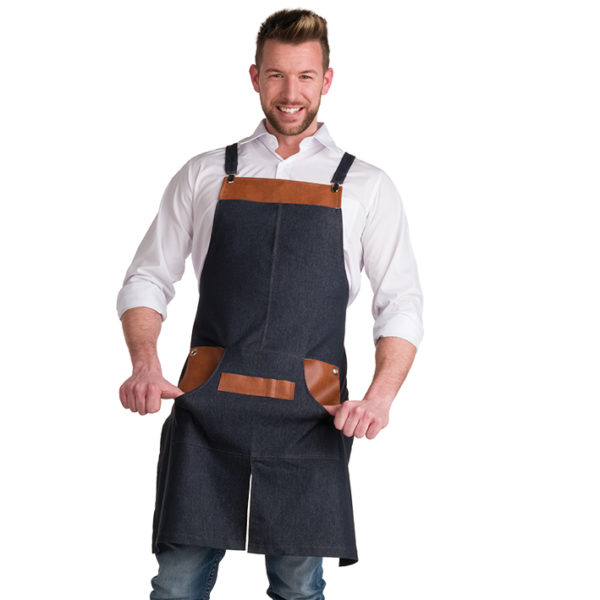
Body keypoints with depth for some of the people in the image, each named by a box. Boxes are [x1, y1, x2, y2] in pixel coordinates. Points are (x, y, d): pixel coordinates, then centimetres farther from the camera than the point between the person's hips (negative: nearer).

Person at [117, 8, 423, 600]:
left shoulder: (365, 188, 10)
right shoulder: (203, 175, 13)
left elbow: (400, 305, 7)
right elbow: (146, 281, 13)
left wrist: (380, 396, -10)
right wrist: (144, 364, -7)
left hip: (308, 418, 0)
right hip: (206, 409, 1)